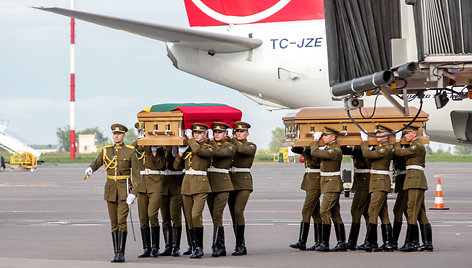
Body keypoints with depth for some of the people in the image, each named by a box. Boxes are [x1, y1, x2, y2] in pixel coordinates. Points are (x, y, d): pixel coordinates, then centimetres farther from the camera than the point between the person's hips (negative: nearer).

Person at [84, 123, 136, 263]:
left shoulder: (130, 151, -1)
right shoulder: (106, 151, 9)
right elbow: (96, 163, 2)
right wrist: (90, 169, -22)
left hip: (124, 190, -4)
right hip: (110, 189, 4)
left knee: (121, 221, -14)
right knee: (114, 223, 6)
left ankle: (121, 253, -15)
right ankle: (116, 253, 10)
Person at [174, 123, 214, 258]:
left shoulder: (208, 149, 0)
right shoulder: (188, 147, 16)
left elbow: (198, 150, -23)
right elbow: (177, 166, 15)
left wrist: (190, 138, -9)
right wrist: (180, 153, -1)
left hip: (200, 186, -6)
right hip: (186, 184, 6)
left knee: (196, 215, -19)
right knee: (189, 218, 4)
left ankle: (199, 247, -13)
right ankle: (194, 248, 10)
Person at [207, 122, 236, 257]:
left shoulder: (230, 147, -2)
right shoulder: (210, 145, 16)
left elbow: (218, 152, -19)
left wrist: (211, 140, -10)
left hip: (223, 185, -6)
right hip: (210, 184, 6)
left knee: (217, 215, -16)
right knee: (215, 217, 7)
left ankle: (215, 247, -17)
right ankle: (221, 248, 12)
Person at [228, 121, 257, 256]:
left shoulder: (251, 146, 0)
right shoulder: (231, 145, 16)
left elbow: (242, 149, -21)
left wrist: (232, 139, -9)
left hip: (244, 183, -5)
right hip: (231, 182, 5)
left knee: (238, 211, -19)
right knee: (234, 214, 5)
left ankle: (239, 246, -16)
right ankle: (241, 246, 14)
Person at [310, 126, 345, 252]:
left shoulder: (335, 151, -18)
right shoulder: (328, 149, 14)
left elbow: (314, 153, -23)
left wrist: (316, 140, -8)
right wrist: (316, 141, 14)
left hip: (332, 185, -10)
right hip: (328, 185, 10)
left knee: (324, 212, -12)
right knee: (335, 214, 9)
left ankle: (324, 243, -12)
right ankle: (341, 243, 10)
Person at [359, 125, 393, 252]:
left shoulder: (386, 148, -13)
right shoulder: (379, 147, 17)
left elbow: (367, 154, -19)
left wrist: (364, 140, -7)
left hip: (381, 183, -10)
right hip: (377, 183, 10)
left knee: (372, 211, -13)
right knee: (383, 214, 8)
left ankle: (370, 242, -15)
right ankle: (387, 244, 8)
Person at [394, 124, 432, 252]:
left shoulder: (418, 146, -10)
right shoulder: (414, 146, 21)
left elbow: (398, 152, -13)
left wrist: (397, 140, 4)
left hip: (416, 180, -10)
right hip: (414, 182, 10)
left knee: (412, 211, -11)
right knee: (421, 214, 7)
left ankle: (409, 243, -13)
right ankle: (428, 243, 5)